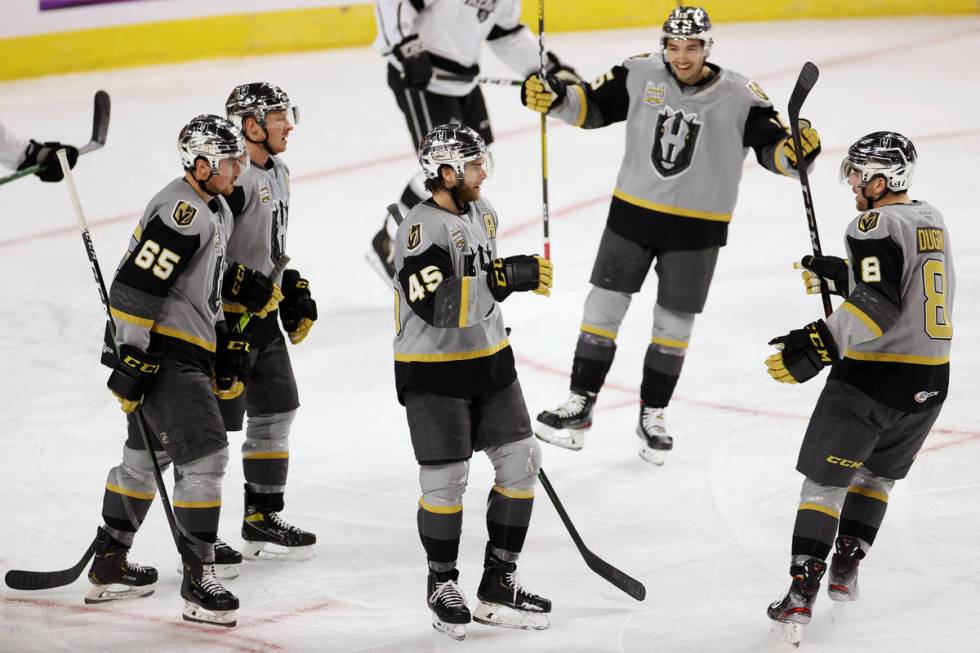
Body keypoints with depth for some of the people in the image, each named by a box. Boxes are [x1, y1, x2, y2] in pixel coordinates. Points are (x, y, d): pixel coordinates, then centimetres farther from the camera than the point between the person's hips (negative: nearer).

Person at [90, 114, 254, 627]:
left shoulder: (217, 211, 15)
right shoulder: (182, 212, -19)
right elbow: (133, 286, -24)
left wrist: (227, 345, 24)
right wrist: (132, 359, -24)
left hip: (187, 351, 11)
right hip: (161, 352, -11)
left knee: (148, 454, 19)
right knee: (204, 452, -14)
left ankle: (108, 565, 31)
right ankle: (198, 579, -11)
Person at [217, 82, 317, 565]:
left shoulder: (278, 172, 13)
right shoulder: (231, 178, -20)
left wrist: (293, 291, 18)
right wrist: (238, 283, -27)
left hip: (264, 317, 10)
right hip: (224, 320, -10)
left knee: (276, 413, 16)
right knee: (214, 425, -5)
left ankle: (263, 518, 27)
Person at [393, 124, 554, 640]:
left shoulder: (481, 212, 8)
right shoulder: (421, 227, -19)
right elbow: (439, 303, -31)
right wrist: (506, 278, -34)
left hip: (488, 363, 8)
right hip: (432, 371, -8)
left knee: (520, 461, 5)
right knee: (445, 480, -5)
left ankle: (498, 584, 14)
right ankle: (442, 586, 16)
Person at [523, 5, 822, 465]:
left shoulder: (739, 96, -13)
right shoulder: (640, 75, -7)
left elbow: (774, 149, -11)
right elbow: (593, 107, 4)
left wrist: (797, 151, -33)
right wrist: (555, 99, -13)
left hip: (696, 229, -2)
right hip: (632, 214, 2)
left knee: (674, 324, 8)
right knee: (604, 307, 4)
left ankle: (653, 414, 25)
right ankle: (580, 405, 16)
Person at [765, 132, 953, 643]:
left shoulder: (875, 226, -14)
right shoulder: (931, 220, 11)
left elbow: (878, 304, -26)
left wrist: (819, 344, -31)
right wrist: (836, 274, 29)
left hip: (872, 379, -8)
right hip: (929, 382, 8)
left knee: (825, 480, -1)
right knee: (877, 472, 26)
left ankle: (801, 593, -8)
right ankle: (845, 573, 25)